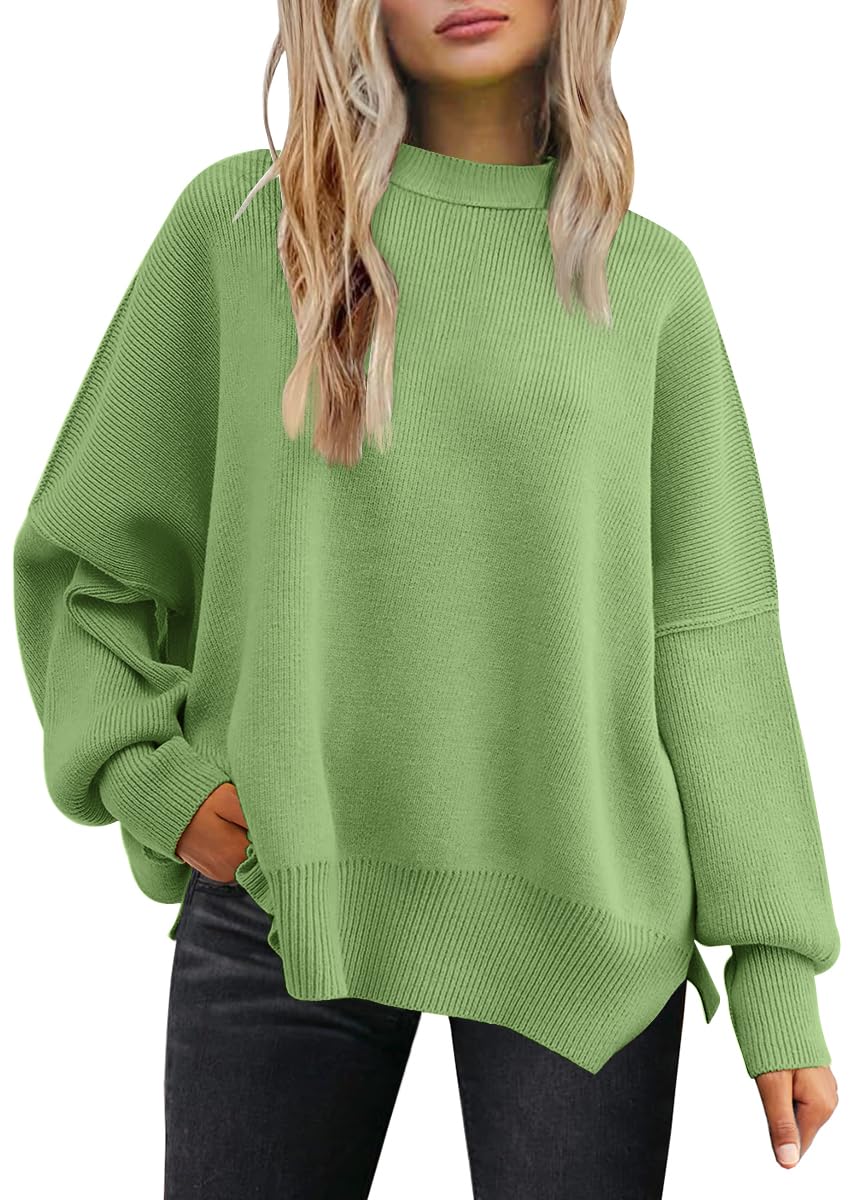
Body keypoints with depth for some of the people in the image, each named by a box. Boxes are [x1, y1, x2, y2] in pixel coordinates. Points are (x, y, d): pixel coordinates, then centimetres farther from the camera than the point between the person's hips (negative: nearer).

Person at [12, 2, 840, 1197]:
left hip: (586, 918, 1)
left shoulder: (647, 278, 5)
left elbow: (712, 634, 3)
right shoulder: (239, 225, 2)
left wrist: (777, 966, 0)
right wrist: (149, 776, -5)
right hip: (280, 894, 0)